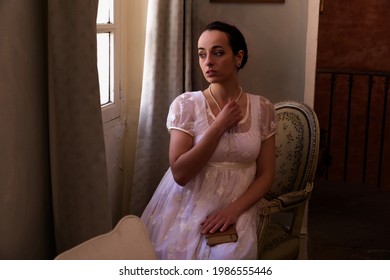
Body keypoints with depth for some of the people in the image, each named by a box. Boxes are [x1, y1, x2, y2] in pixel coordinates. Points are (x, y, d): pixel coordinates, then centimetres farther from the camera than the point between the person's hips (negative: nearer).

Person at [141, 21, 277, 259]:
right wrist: (219, 126, -14)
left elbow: (266, 175, 3)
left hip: (236, 211, 1)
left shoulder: (262, 108, 2)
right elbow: (180, 173, -12)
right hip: (187, 211, 0)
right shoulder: (186, 104, -5)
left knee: (229, 258, -26)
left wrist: (234, 209, -13)